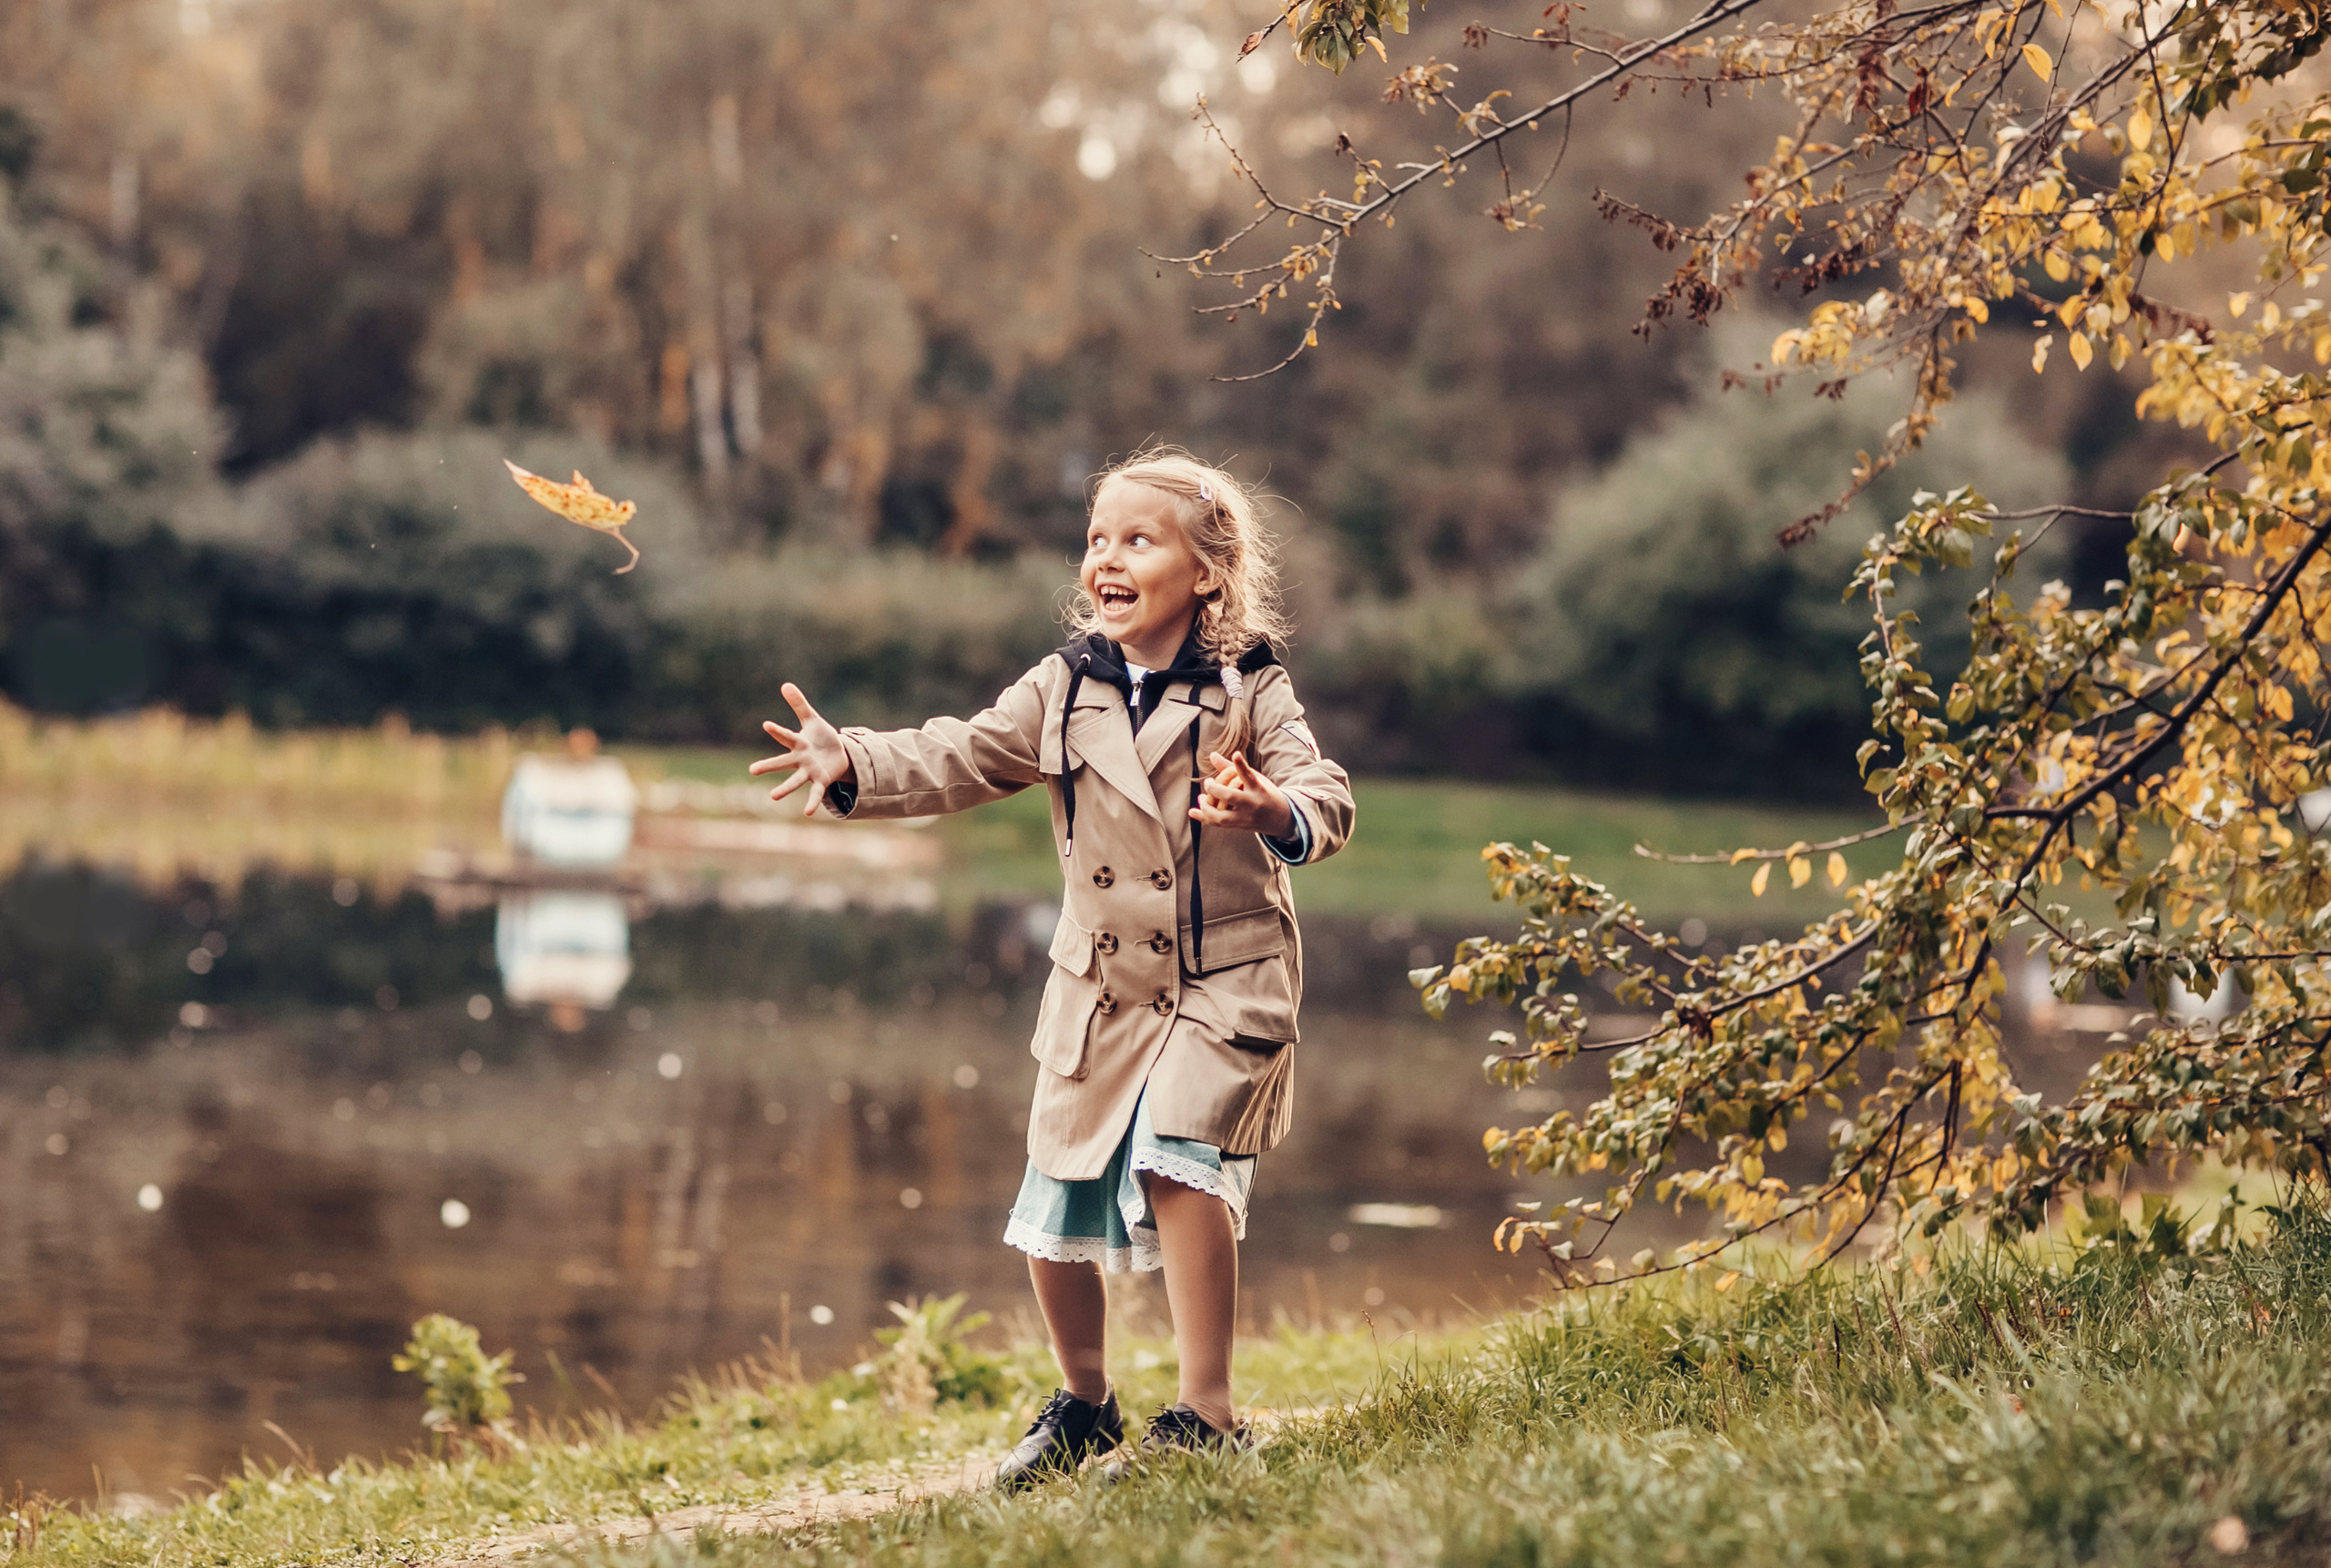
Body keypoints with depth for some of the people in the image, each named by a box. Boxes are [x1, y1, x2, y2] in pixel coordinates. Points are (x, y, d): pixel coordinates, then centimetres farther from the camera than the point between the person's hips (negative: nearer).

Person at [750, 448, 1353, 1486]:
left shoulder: (1247, 691, -8)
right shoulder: (1064, 692, 4)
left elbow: (1326, 800, -17)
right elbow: (957, 763, 1)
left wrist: (1278, 812, -40)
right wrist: (853, 764, -15)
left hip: (1224, 981, -5)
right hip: (1101, 989, 5)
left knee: (1175, 1159, -26)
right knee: (1057, 1211, 9)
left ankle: (1206, 1410, -17)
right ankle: (1084, 1404, 33)